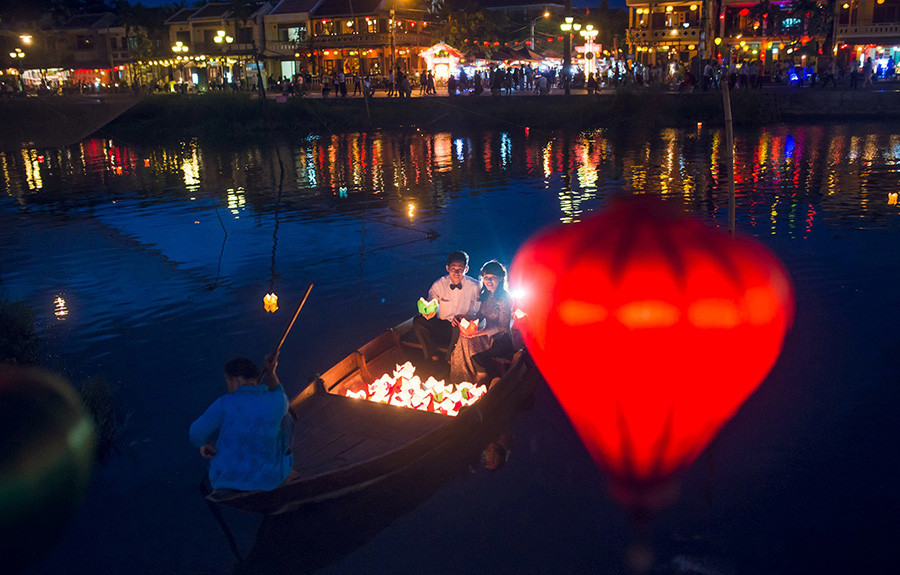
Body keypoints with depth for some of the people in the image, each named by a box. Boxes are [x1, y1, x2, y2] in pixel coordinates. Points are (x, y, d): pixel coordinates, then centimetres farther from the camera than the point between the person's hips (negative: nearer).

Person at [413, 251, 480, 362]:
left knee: (459, 327, -38)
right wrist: (429, 312, -27)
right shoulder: (438, 285, -1)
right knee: (418, 321, -21)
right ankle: (433, 356, -11)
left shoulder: (474, 286, -7)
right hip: (441, 327, 3)